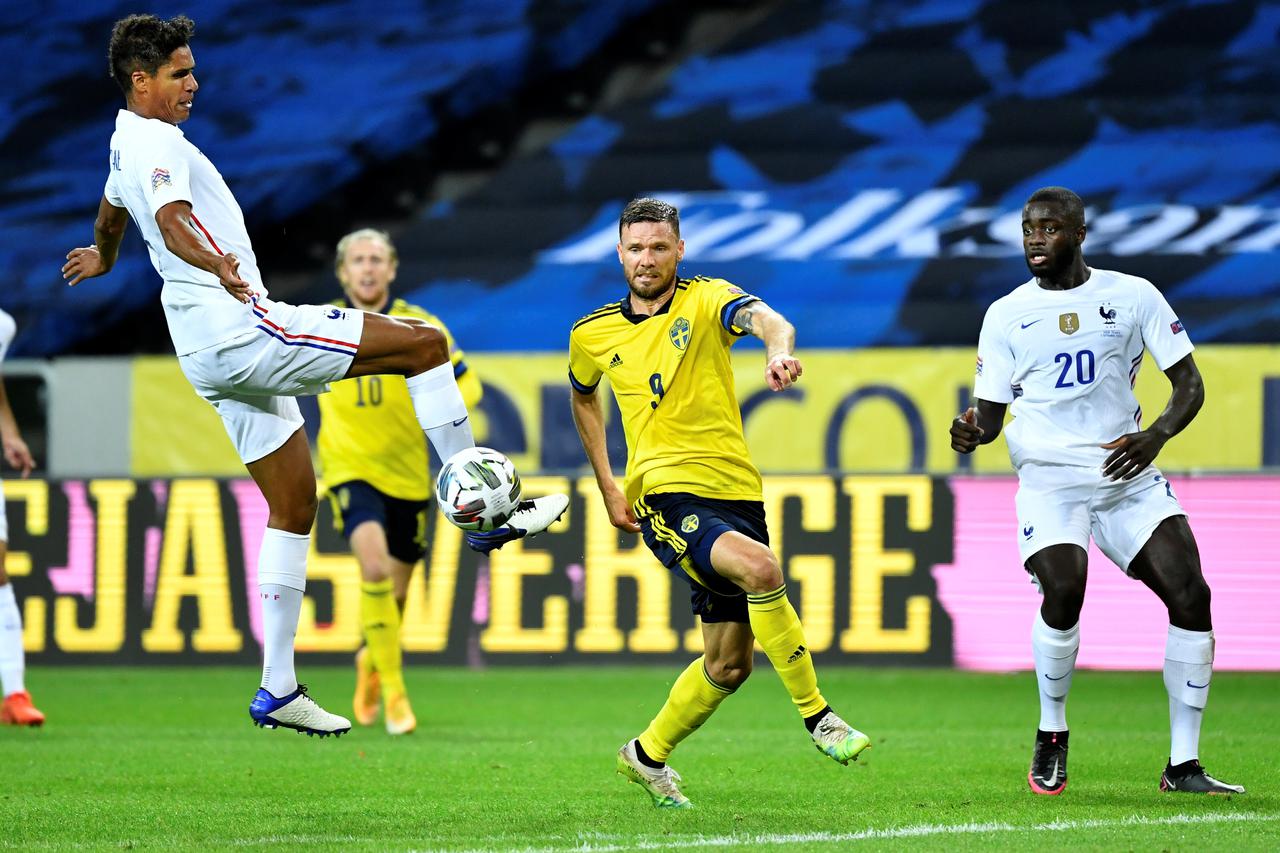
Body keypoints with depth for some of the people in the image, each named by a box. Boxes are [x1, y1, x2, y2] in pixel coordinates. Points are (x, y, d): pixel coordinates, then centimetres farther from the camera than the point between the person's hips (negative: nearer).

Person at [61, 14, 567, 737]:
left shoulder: (124, 146, 18)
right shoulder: (157, 143, -12)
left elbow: (110, 215, 40)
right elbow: (172, 220, -32)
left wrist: (103, 260, 62)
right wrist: (216, 266, -52)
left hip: (216, 354, 10)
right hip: (241, 329, -10)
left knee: (294, 506, 11)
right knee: (426, 343, -9)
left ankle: (278, 690, 8)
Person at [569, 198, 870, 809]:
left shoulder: (706, 300, 0)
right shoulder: (593, 335, 8)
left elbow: (764, 318, -23)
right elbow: (583, 397, 30)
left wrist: (779, 347, -48)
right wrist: (607, 487, 23)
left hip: (737, 495, 2)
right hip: (666, 498, -2)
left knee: (729, 665, 8)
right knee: (760, 568, -32)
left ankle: (648, 753, 32)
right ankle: (817, 717, -24)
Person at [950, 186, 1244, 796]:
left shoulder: (1133, 296, 6)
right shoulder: (1005, 315, 7)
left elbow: (1189, 384, 6)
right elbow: (990, 413, 8)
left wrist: (1155, 436, -13)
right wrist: (970, 434, -16)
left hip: (1126, 471, 1)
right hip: (1048, 476, -1)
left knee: (1190, 593, -12)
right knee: (1064, 589, -26)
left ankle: (1184, 765, -3)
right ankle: (1051, 734, -1)